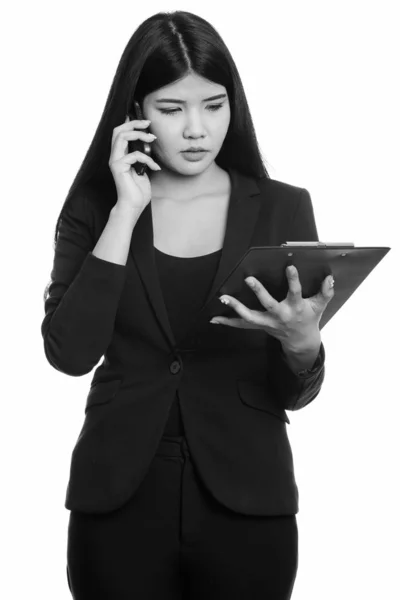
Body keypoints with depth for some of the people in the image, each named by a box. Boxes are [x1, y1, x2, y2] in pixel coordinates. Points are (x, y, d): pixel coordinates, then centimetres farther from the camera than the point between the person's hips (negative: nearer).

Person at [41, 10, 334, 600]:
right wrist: (126, 212, -13)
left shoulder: (282, 208, 0)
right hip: (120, 498, 0)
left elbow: (296, 393, 1)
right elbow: (69, 352, -13)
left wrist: (302, 340, -21)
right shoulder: (95, 208, 2)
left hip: (244, 501, 0)